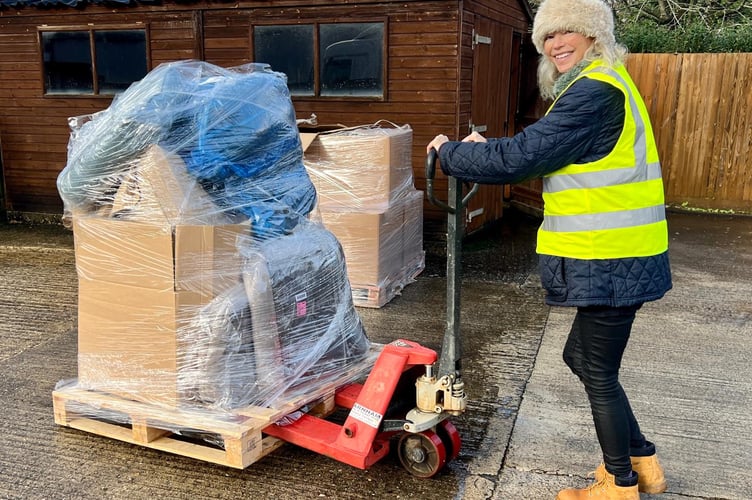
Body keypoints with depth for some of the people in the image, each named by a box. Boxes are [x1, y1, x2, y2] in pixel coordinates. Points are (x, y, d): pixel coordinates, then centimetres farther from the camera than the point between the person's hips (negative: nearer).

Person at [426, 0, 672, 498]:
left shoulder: (594, 92, -19)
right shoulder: (599, 84, 15)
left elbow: (518, 159, -21)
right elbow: (541, 153, 18)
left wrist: (450, 153, -7)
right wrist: (484, 150, 9)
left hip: (611, 261, -10)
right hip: (615, 256, 10)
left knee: (599, 372, 4)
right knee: (582, 355, 20)